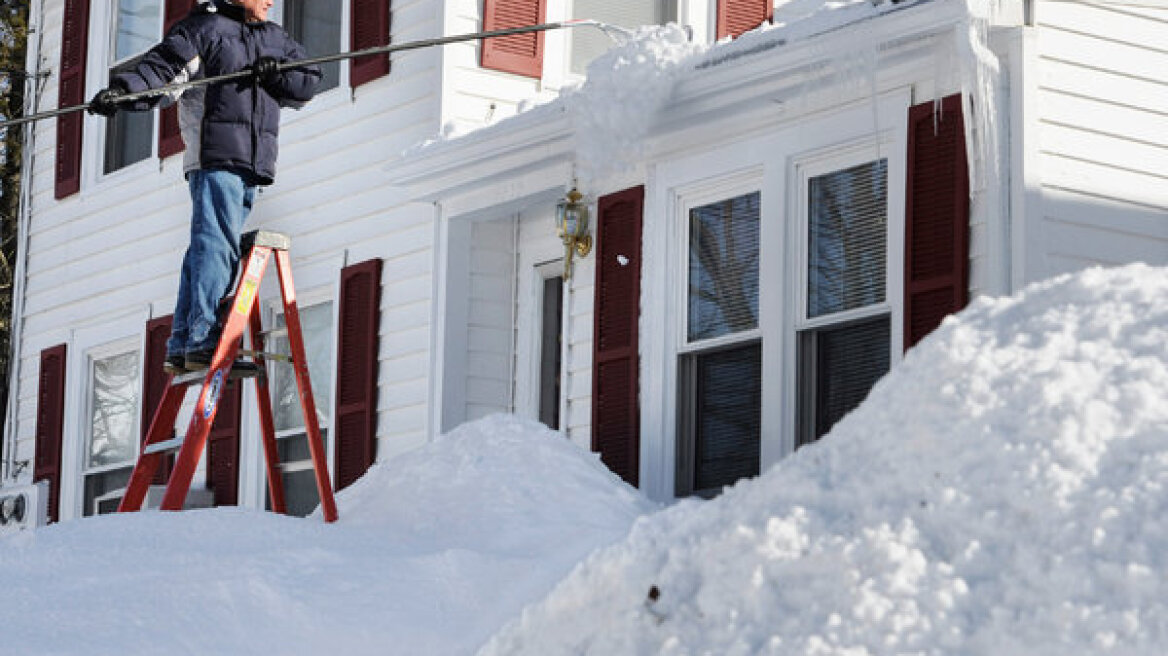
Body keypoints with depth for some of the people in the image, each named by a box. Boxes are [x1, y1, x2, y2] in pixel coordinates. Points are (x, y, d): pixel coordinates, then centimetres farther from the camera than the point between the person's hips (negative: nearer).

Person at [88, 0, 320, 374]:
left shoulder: (276, 39, 24)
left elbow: (308, 82, 19)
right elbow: (161, 67, -6)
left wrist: (279, 73, -2)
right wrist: (121, 92, -23)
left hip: (254, 161, 6)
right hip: (214, 154, -6)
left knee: (209, 250, 4)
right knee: (215, 245, -17)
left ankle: (181, 349, 4)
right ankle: (202, 342, -23)